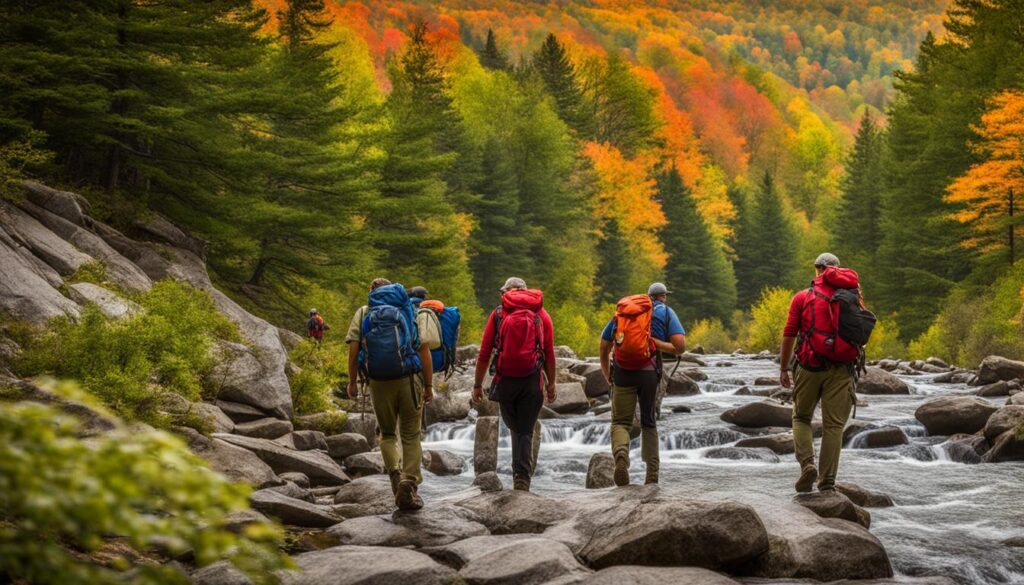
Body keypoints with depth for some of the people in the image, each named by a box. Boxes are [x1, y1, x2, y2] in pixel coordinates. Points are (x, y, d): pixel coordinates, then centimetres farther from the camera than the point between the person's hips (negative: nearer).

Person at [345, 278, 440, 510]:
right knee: (411, 436, 9)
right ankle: (410, 484, -3)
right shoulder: (412, 312, 9)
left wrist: (352, 381, 5)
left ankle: (395, 473, -3)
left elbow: (353, 350, -2)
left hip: (379, 383, 0)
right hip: (409, 380, 0)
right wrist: (428, 385, 3)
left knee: (388, 434, 18)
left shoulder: (363, 313, 8)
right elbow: (424, 350, 0)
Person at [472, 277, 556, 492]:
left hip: (505, 380, 0)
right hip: (532, 381, 0)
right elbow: (550, 354, 4)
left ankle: (520, 475, 17)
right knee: (526, 432, 6)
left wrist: (477, 384, 8)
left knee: (514, 427, 19)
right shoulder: (541, 315, 7)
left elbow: (484, 353, 2)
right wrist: (551, 384, 13)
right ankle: (523, 478, -4)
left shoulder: (497, 314, 5)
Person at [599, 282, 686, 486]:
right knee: (649, 423, 15)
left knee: (620, 422, 4)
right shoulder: (666, 312, 10)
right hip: (649, 372, -1)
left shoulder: (620, 312, 18)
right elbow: (681, 347, -4)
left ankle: (621, 454, -27)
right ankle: (652, 475, 12)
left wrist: (607, 376, 27)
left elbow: (604, 348, 17)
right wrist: (657, 343, 10)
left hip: (622, 371, 1)